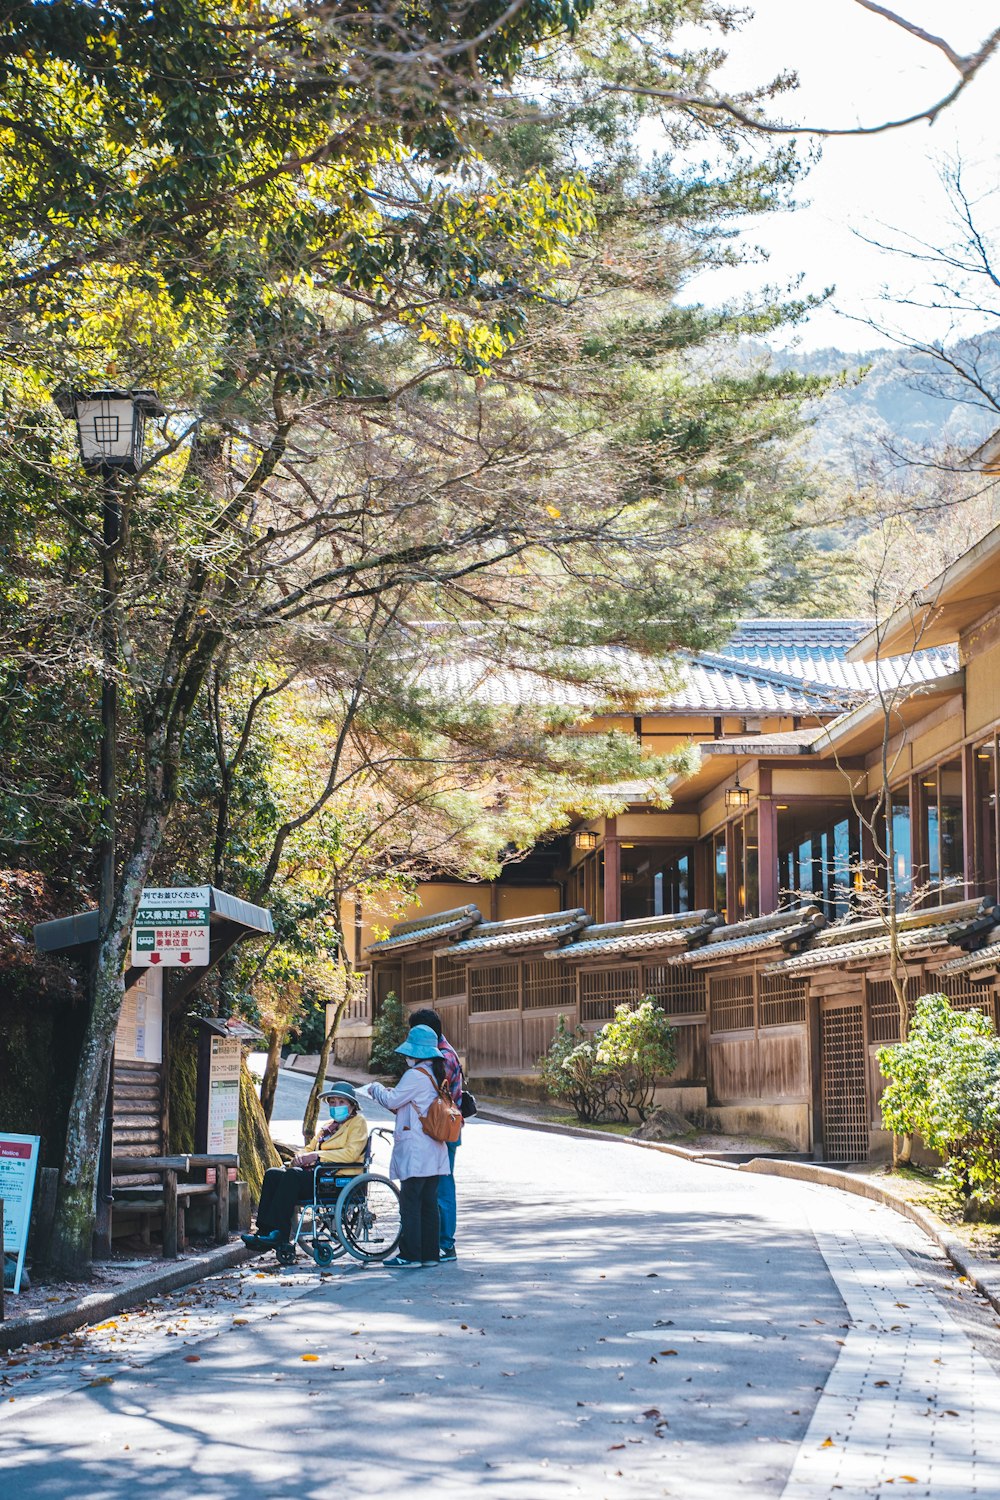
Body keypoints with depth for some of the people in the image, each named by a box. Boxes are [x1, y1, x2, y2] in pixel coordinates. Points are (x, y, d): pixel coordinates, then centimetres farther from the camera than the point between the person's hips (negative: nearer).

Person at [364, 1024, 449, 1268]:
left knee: (410, 1203, -4)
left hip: (415, 1152, -9)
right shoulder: (437, 1075, 14)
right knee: (429, 1203, 10)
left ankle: (410, 1255, -3)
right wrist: (389, 1092, 15)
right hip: (434, 1153, 9)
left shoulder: (415, 1075, -14)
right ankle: (430, 1254, 12)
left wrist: (376, 1089, 7)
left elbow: (392, 1101, -10)